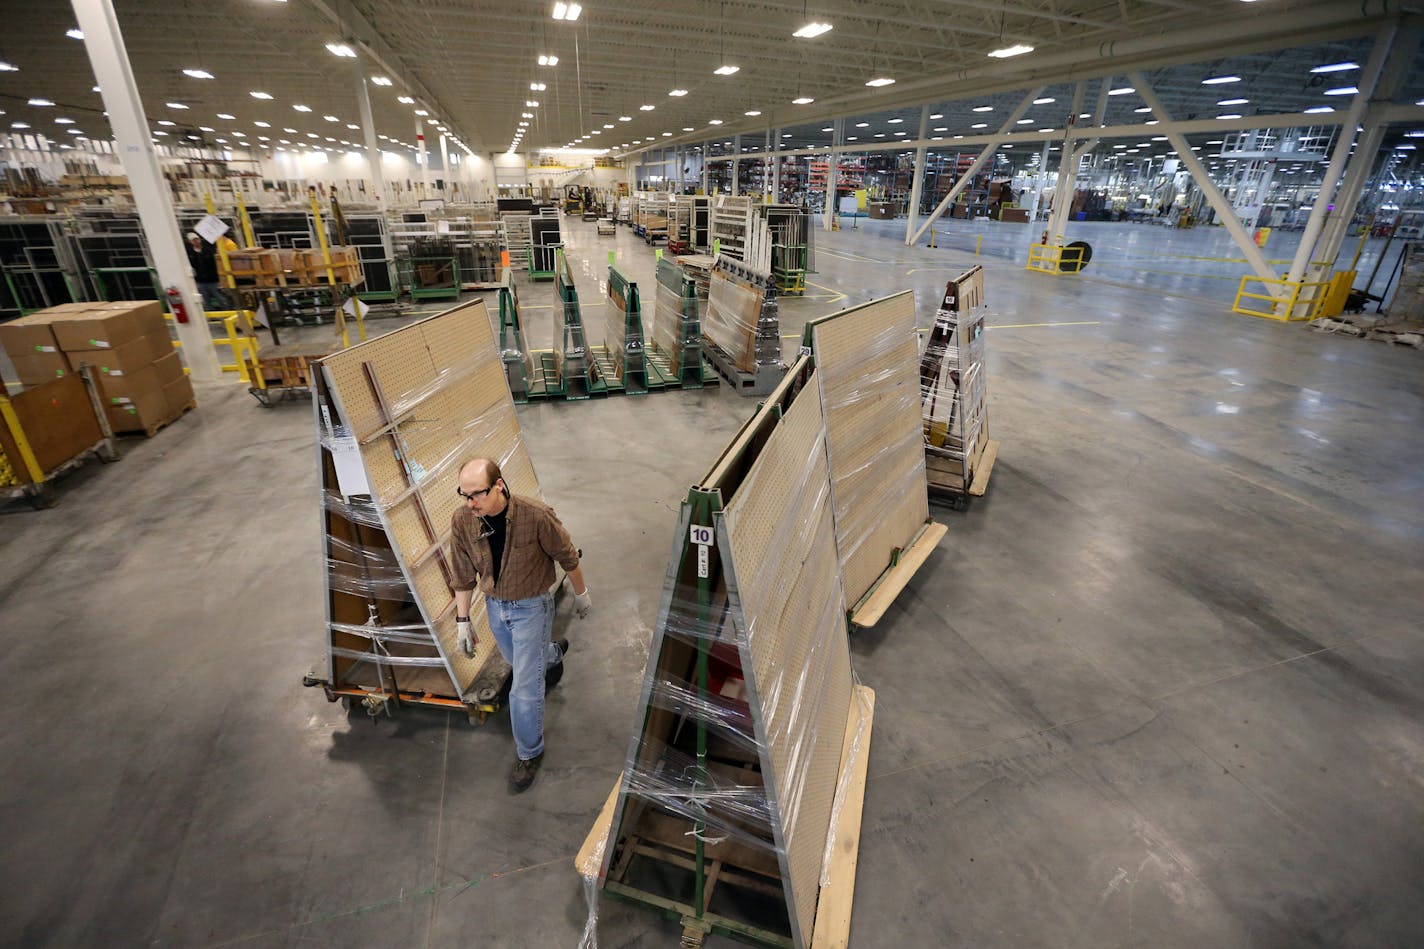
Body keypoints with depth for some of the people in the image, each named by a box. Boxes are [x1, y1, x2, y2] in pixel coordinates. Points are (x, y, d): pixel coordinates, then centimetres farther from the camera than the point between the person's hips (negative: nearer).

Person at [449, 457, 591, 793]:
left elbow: (567, 557, -13)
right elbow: (463, 575, -3)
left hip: (531, 606, -5)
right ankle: (553, 655, 64)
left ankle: (529, 753, 24)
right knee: (518, 662, 29)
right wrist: (463, 620, 0)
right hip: (494, 605, 5)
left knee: (524, 689, -1)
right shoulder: (461, 520, -17)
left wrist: (581, 594, 0)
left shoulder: (536, 515, -30)